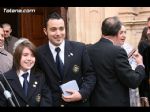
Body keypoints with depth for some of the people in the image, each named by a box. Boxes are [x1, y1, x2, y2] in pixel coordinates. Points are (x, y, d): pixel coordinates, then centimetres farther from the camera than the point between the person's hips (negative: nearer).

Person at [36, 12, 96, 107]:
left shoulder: (80, 48, -7)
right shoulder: (39, 53, -8)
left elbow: (90, 75, -3)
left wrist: (82, 93, -17)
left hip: (78, 103, 1)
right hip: (50, 103, 0)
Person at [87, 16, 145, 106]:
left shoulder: (89, 50, -2)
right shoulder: (117, 51, -19)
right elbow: (133, 82, -17)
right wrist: (140, 65, 1)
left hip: (95, 101, 5)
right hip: (115, 102, -5)